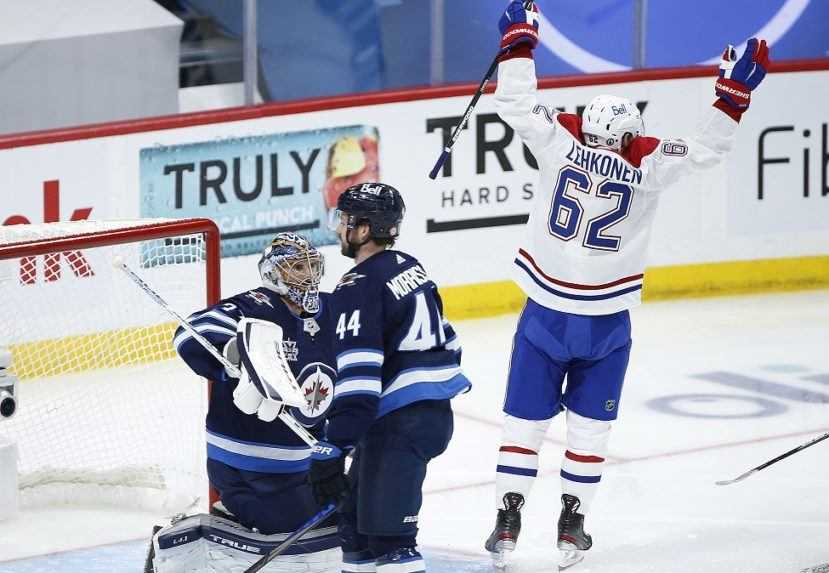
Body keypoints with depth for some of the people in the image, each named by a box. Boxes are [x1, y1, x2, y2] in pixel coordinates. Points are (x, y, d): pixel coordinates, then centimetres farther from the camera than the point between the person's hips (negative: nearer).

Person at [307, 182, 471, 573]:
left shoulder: (360, 287, -14)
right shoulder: (408, 267, 14)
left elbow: (357, 378, -23)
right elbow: (445, 340, 22)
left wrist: (332, 450, -26)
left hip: (401, 420, -10)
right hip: (437, 409, 10)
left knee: (386, 531, -13)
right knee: (356, 508, 21)